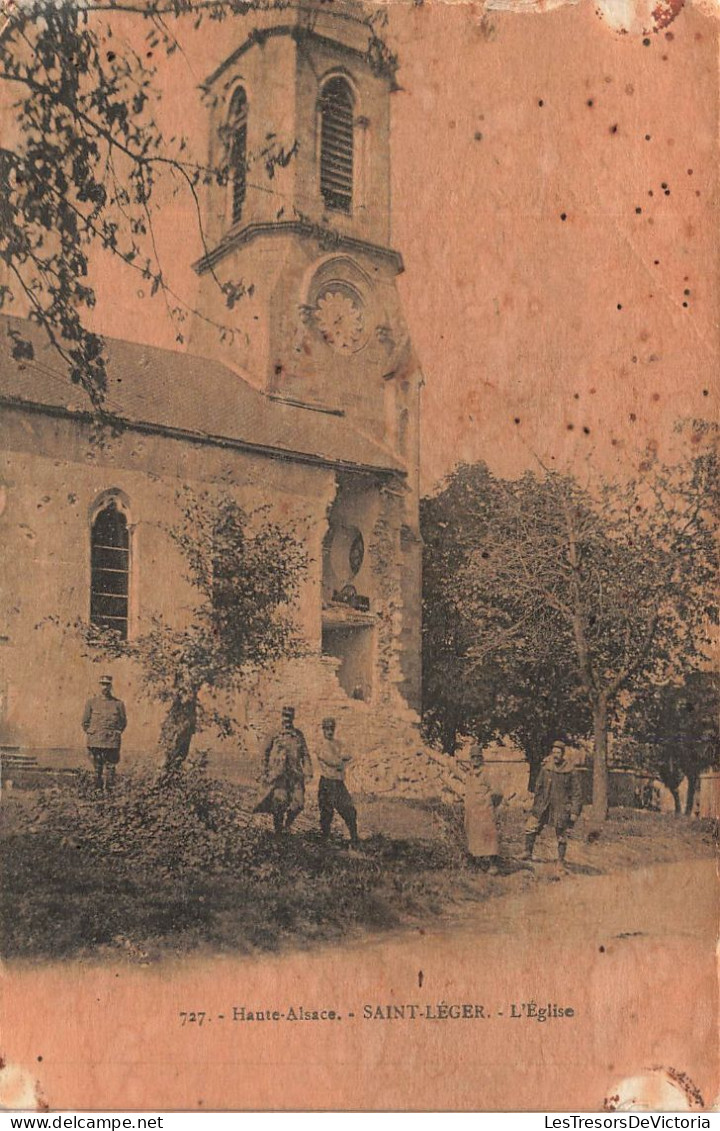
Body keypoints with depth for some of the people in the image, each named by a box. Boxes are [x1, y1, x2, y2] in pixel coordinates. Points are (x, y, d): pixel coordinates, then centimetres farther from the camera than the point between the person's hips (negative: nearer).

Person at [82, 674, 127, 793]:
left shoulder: (118, 703, 5)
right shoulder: (91, 702, 5)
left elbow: (123, 722, 15)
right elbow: (85, 721, 13)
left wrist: (115, 734, 11)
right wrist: (90, 734, 11)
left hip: (112, 742, 0)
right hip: (95, 741, 0)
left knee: (110, 766, -3)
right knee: (97, 766, 3)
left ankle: (107, 790, 2)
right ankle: (99, 789, 11)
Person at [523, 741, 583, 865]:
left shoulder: (570, 772, -9)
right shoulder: (545, 768, 0)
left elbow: (577, 793, -5)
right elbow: (538, 787, 12)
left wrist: (575, 812, -9)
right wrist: (536, 804, 14)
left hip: (561, 808, -3)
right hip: (544, 806, 3)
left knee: (562, 836, 5)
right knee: (530, 828, -4)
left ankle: (561, 859, 21)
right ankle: (528, 853, 10)